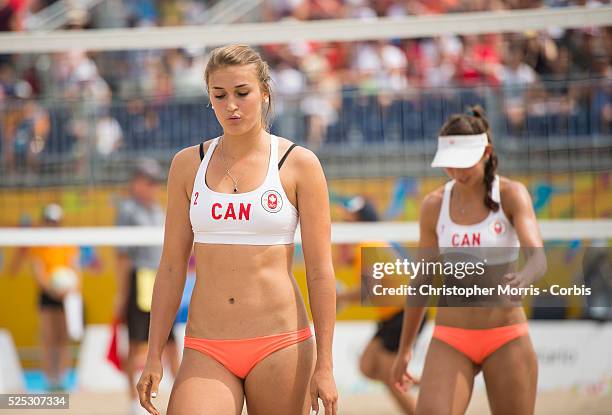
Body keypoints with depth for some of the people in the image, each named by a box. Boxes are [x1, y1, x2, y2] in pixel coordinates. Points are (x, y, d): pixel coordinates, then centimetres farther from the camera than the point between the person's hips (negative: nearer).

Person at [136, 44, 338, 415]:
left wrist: (324, 365, -5)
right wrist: (154, 358, 6)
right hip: (206, 353, 2)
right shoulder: (188, 165, 8)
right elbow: (172, 266, 11)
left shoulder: (299, 165, 0)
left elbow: (320, 272, -1)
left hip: (280, 344, -2)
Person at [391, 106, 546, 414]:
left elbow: (538, 258, -22)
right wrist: (404, 350, 17)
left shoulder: (511, 195, -6)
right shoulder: (434, 205, 2)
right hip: (451, 342, 2)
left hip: (506, 341, -2)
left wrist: (522, 279, -46)